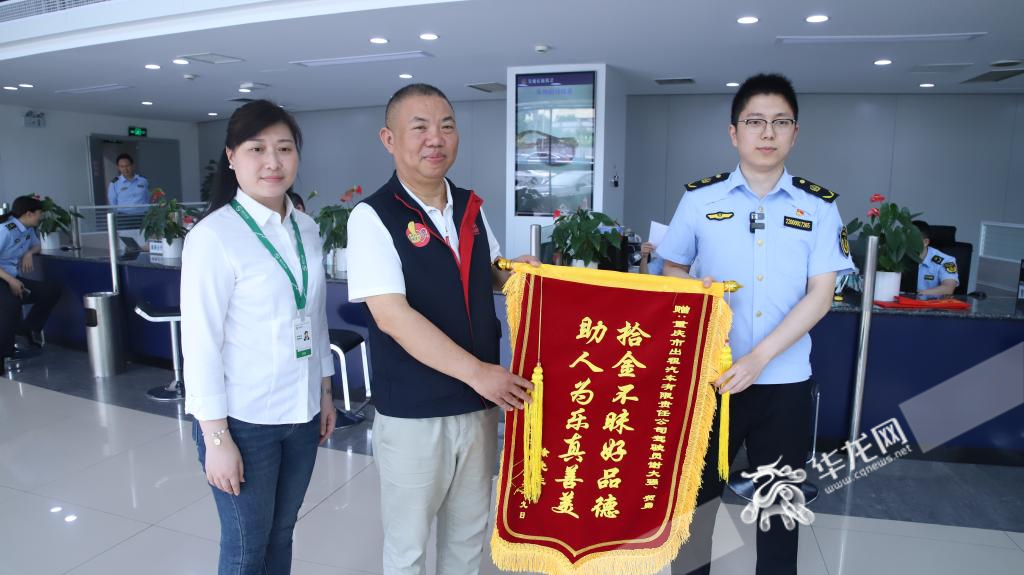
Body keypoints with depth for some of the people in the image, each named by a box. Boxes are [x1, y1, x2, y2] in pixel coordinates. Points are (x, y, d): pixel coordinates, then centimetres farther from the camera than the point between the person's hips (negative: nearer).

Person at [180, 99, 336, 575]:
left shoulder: (307, 229, 3)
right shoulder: (213, 236, -15)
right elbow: (200, 343, -14)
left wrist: (325, 392, 14)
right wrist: (216, 437, -14)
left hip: (301, 412, 5)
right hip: (242, 419, -5)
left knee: (281, 533, 19)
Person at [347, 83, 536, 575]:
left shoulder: (471, 207, 5)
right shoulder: (373, 216, -13)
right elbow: (392, 315, -21)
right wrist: (477, 373, -23)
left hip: (482, 402, 6)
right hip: (412, 412, -5)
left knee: (468, 533, 22)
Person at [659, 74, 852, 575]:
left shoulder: (819, 206, 0)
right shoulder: (699, 199, 0)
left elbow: (819, 295, -6)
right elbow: (671, 270, 10)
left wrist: (758, 358, -17)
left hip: (785, 381, 1)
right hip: (709, 373, 0)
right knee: (694, 494, 12)